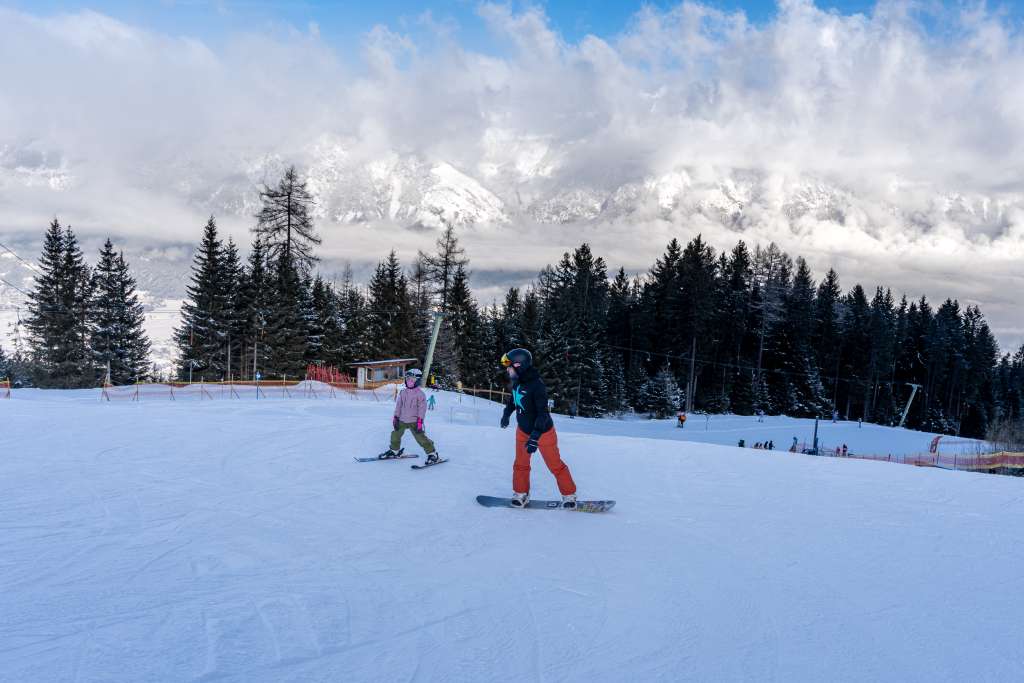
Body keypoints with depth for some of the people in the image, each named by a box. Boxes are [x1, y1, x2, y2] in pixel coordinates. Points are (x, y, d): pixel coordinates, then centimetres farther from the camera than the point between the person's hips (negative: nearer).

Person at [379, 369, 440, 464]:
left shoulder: (420, 394, -10)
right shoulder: (403, 392, 8)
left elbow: (422, 408, -13)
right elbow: (398, 405, 13)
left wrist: (420, 420, -19)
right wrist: (396, 417, 7)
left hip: (414, 421, -6)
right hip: (402, 420, 6)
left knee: (421, 437, -11)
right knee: (395, 434, 13)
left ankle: (433, 454, -5)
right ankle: (394, 451, 35)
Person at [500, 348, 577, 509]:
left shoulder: (537, 385, -29)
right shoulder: (517, 382, -5)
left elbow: (543, 412, -31)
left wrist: (535, 436, -35)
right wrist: (506, 414, 29)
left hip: (543, 432, -7)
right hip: (523, 431, 7)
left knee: (555, 465, 4)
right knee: (520, 465, 10)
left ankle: (569, 495, 19)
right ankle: (521, 494, 26)